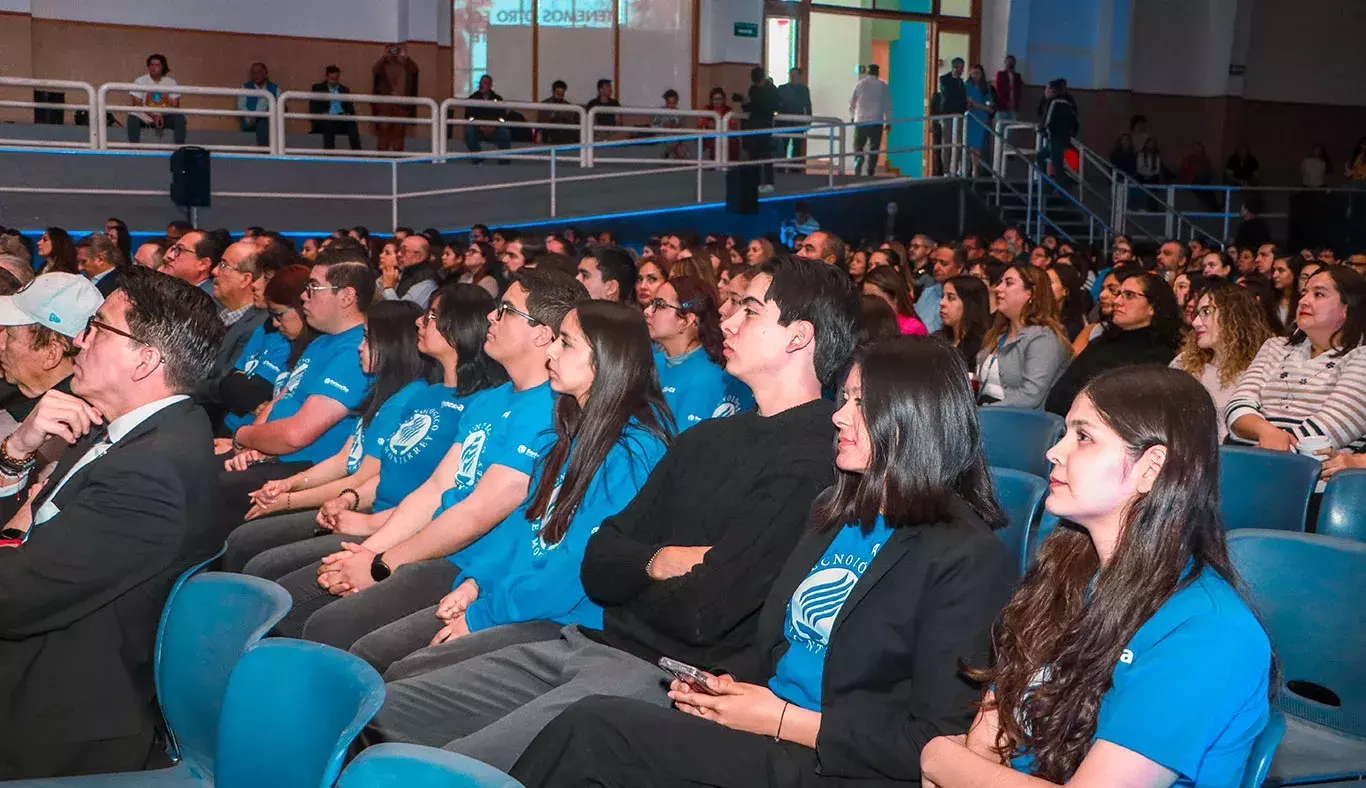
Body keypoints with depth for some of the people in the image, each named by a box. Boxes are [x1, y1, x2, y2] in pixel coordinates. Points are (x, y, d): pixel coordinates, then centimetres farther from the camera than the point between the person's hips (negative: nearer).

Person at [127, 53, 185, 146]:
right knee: (133, 118, -31)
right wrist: (154, 116, -25)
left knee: (179, 118, -26)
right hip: (145, 116, -1)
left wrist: (161, 116, -23)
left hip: (165, 117, 1)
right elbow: (137, 104, -10)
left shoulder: (171, 82, -1)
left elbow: (175, 105, -4)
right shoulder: (140, 81, -5)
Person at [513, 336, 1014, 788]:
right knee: (592, 724, -19)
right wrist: (725, 684, -1)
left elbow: (938, 740, -15)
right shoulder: (837, 512, 14)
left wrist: (782, 719, -15)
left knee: (592, 730, -22)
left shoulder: (969, 556, -10)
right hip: (764, 729, 7)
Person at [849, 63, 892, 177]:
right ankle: (870, 172, 1)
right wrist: (888, 122, 11)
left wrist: (852, 116, 22)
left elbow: (852, 102, 6)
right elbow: (888, 105, 3)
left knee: (858, 146, 10)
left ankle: (858, 159, -19)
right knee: (874, 149, 5)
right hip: (877, 122, 0)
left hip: (860, 121, 0)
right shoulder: (883, 86, 2)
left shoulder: (859, 84, 1)